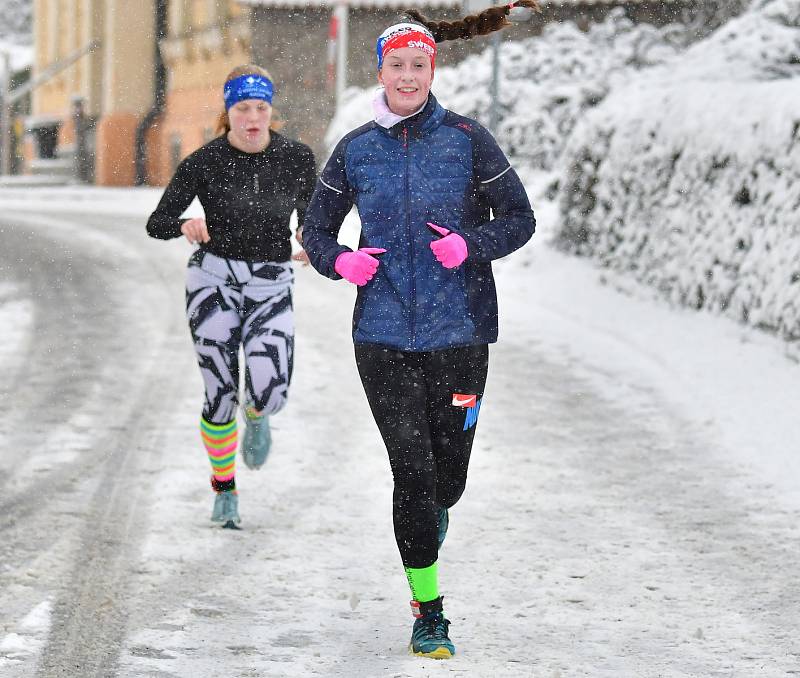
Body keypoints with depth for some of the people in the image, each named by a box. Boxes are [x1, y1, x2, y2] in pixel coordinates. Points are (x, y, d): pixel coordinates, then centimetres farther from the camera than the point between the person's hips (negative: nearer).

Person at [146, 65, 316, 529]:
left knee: (270, 395, -17)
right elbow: (157, 223, -7)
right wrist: (185, 225, -29)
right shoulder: (205, 162, -9)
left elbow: (310, 219, 8)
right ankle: (225, 491, 22)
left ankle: (256, 415, 23)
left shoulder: (298, 158, -5)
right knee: (220, 396, -3)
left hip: (272, 286, 1)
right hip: (214, 281, -1)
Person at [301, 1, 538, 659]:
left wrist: (470, 246, -16)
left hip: (458, 332, 0)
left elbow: (519, 219, 3)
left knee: (448, 474, 5)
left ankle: (435, 512, 44)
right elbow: (316, 229, 15)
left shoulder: (466, 139, -1)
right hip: (383, 333, 1)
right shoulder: (355, 150, 5)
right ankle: (429, 613, 2)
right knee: (412, 469, -7)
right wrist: (339, 260, -7)